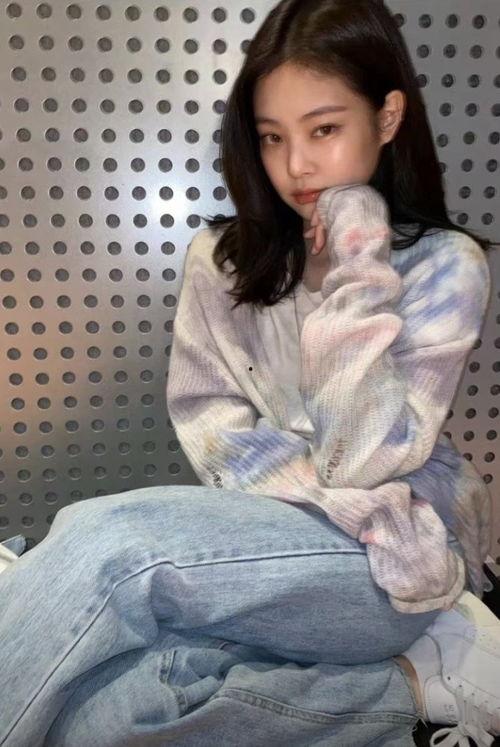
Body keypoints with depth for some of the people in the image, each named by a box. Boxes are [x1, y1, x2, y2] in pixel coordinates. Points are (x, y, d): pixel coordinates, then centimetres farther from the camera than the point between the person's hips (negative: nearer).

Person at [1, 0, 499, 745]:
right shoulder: (223, 258, 5)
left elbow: (364, 458, -13)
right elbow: (204, 414, -2)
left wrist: (358, 273, -15)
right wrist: (333, 499, -16)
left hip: (398, 559, -4)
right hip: (268, 540, 5)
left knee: (109, 541, -28)